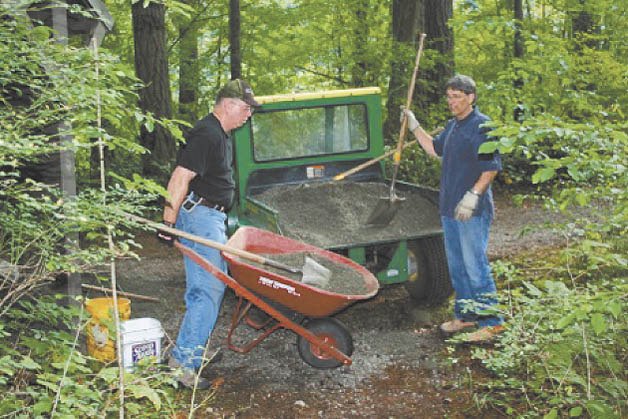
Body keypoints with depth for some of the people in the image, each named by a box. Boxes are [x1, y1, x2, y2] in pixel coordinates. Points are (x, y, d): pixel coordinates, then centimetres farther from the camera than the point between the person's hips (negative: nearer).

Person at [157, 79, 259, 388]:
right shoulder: (206, 135, -17)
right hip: (199, 215, -11)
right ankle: (184, 360, -10)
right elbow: (180, 178, -23)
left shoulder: (222, 135, 17)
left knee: (214, 283, 16)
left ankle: (197, 346, 27)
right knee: (208, 288, -13)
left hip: (213, 217, 11)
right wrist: (169, 222, -25)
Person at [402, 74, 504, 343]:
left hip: (473, 210, -9)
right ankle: (465, 315, 27)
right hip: (450, 207, 9)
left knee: (475, 265, -8)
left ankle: (491, 322, 1)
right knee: (456, 265, 15)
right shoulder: (452, 126, 15)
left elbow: (492, 167, -17)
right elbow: (434, 149, 29)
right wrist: (415, 128, 19)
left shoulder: (482, 126, -13)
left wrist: (473, 195, -25)